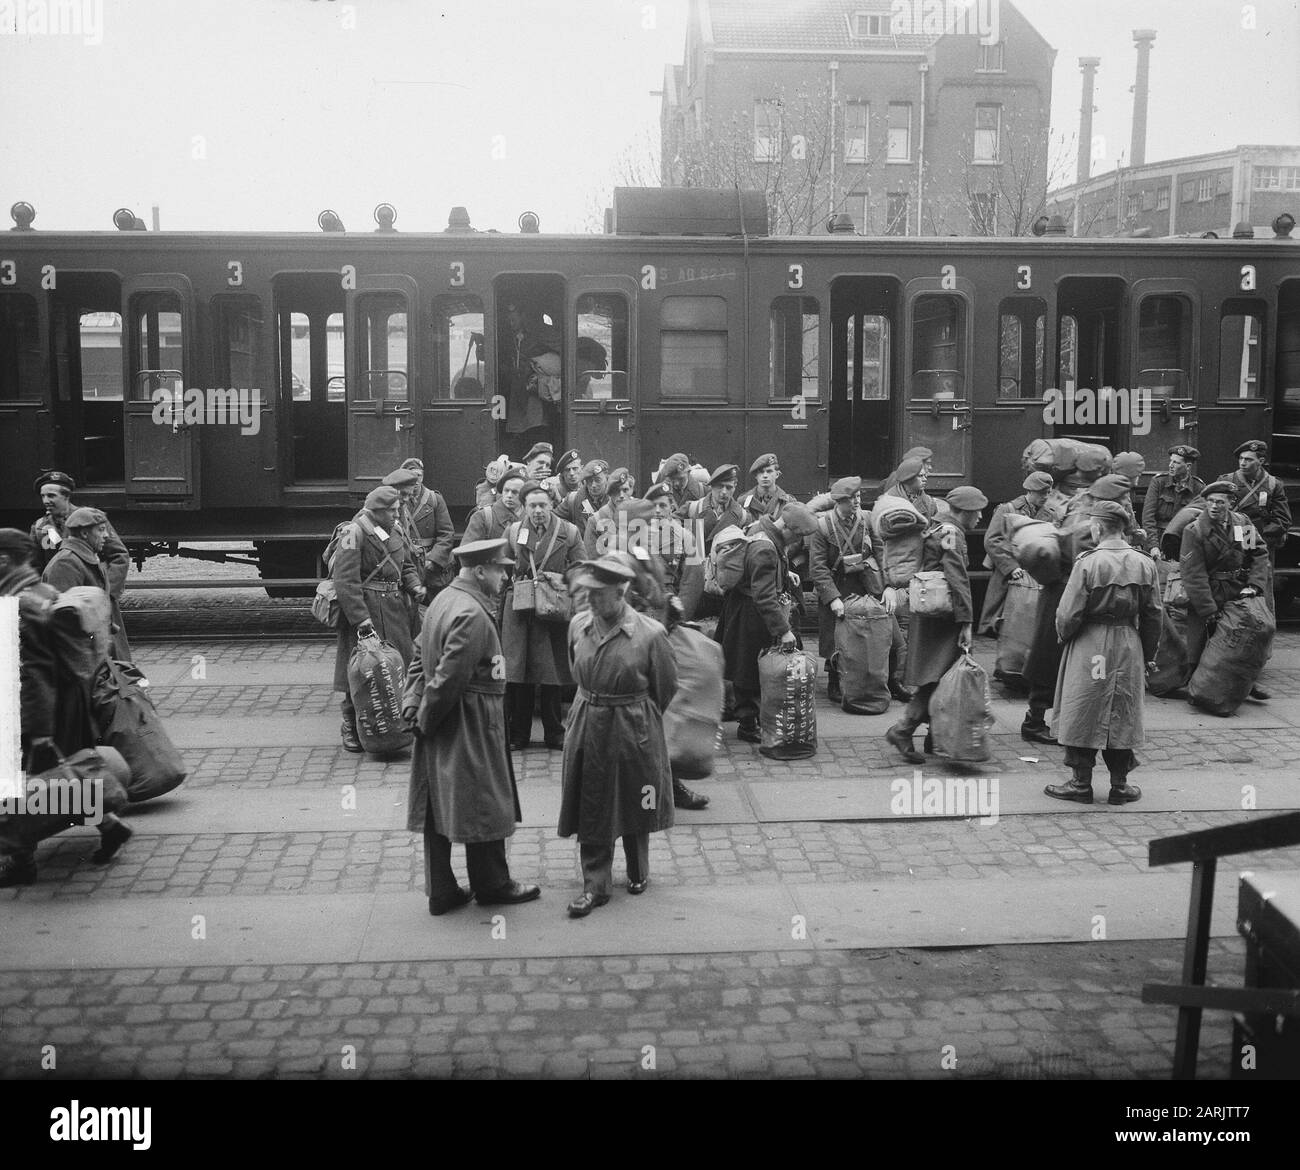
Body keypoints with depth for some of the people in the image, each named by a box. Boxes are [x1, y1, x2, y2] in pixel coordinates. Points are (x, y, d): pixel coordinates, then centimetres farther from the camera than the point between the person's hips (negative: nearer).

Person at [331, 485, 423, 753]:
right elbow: (346, 582, -19)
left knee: (401, 666, 9)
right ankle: (351, 727, 13)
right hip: (363, 609, -7)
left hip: (395, 608, 7)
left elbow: (406, 566, 23)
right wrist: (362, 621, -24)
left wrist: (414, 586, 0)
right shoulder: (353, 534, -14)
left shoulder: (395, 533, 11)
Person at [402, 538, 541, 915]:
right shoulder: (472, 615, -23)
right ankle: (492, 885, 23)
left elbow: (420, 657, 12)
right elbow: (448, 678, -24)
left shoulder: (442, 600, 9)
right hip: (469, 728, -9)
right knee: (484, 807, 7)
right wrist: (425, 719, -12)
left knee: (438, 809, 13)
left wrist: (413, 706, 5)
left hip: (441, 729, 9)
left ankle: (440, 891, 22)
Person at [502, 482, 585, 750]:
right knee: (517, 676, 1)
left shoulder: (569, 532, 3)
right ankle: (517, 735, 12)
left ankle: (554, 735, 15)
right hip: (519, 607, 1)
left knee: (553, 674, 3)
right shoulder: (513, 532, 8)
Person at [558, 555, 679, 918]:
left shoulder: (650, 634, -17)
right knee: (590, 810, 6)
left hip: (633, 730, -3)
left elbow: (666, 687, -3)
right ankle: (596, 884, 18)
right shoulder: (578, 625, -5)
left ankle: (638, 873, 36)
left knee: (634, 806, 13)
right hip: (587, 728, 3)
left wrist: (636, 717, 8)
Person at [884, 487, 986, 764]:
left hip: (928, 613, 10)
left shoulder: (936, 530, 17)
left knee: (940, 679, 14)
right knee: (938, 678, -8)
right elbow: (958, 580, -20)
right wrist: (966, 623, -22)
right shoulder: (952, 534, -14)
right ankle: (902, 731, -10)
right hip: (941, 618, -10)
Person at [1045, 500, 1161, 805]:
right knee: (1122, 717, 12)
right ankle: (1119, 785, 18)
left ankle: (1081, 783, 12)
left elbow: (1069, 614, -13)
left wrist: (1064, 636, 8)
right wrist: (1149, 655, 15)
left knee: (1082, 715, 6)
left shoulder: (1088, 562, -14)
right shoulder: (1145, 564, 0)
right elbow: (1152, 615, 6)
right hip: (1129, 646, 4)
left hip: (1090, 647, -4)